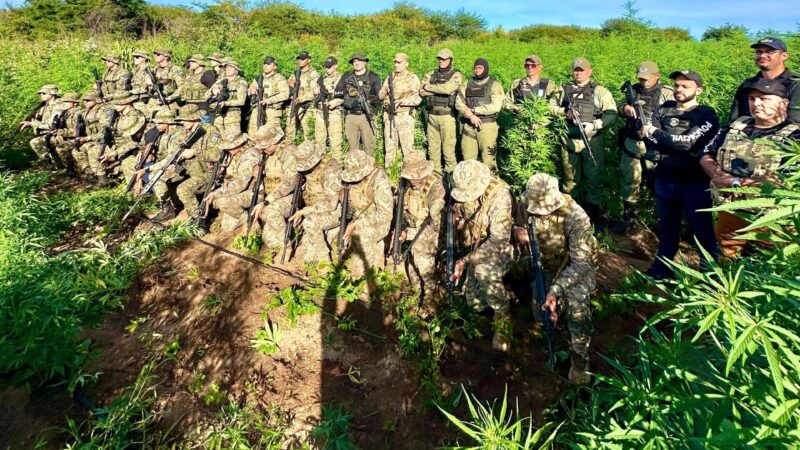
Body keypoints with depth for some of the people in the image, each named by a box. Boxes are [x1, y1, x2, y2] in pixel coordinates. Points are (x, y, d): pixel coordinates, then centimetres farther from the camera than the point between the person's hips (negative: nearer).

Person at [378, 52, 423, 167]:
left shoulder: (412, 78, -1)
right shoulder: (390, 78, 14)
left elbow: (417, 99, -10)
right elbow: (380, 95, 10)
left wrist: (400, 101, -19)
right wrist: (386, 92, -12)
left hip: (404, 116, -5)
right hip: (389, 116, 5)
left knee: (408, 148, -7)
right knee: (389, 147, 9)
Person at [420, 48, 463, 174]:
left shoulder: (456, 75, -1)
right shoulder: (431, 74, 12)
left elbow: (448, 88, -20)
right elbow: (422, 91, -1)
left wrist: (429, 87, -9)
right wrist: (440, 90, -14)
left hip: (447, 116, -4)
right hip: (432, 115, 5)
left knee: (448, 147, -2)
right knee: (433, 147, 9)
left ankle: (451, 174, 8)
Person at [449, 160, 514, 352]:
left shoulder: (499, 194, -29)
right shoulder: (463, 189, -9)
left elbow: (499, 239, -31)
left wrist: (465, 261, -30)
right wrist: (457, 217, -17)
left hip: (500, 247, -6)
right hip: (477, 248, 6)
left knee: (483, 271, -39)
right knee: (475, 303, 5)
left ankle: (503, 322, -16)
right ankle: (503, 291, 36)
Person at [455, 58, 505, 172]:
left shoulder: (494, 85, 0)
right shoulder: (467, 84, 12)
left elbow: (495, 106, -13)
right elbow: (459, 102, 1)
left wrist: (473, 110, -14)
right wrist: (471, 115, -14)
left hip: (487, 125, -4)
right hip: (468, 126, 4)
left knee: (488, 157, -1)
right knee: (467, 156, 9)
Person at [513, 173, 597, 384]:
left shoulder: (575, 215, -32)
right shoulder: (524, 206, -19)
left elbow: (580, 262, -34)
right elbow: (521, 234, -1)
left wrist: (556, 290, -45)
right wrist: (521, 237, -28)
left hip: (578, 266, -4)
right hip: (547, 267, 5)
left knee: (577, 299, -34)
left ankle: (579, 356, -14)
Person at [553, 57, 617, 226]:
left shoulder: (599, 91, -2)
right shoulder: (564, 90, 8)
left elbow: (612, 114, -7)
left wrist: (594, 125, -22)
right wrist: (565, 112, -6)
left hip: (592, 142, -3)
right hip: (569, 141, 3)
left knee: (594, 178, 2)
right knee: (570, 178, 13)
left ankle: (594, 213, 13)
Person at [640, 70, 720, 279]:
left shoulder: (707, 115, -5)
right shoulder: (664, 110, 6)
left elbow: (688, 142, -20)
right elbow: (650, 141, -5)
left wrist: (656, 133, -15)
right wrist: (678, 146, -19)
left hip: (695, 184, -4)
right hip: (665, 180, 4)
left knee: (703, 231, 5)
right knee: (666, 229, 17)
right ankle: (662, 268, 32)